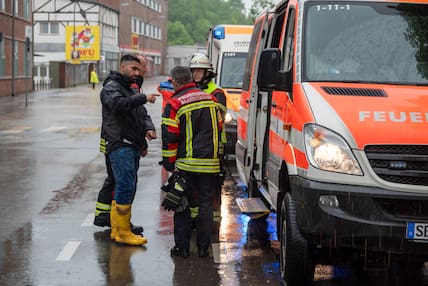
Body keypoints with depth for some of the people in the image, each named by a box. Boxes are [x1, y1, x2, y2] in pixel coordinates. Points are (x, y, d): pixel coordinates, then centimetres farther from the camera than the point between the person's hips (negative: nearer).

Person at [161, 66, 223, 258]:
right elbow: (219, 129, 15)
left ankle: (182, 246, 7)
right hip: (210, 163, 4)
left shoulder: (175, 104, -7)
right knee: (206, 204, 8)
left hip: (186, 163, -4)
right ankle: (203, 247, 10)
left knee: (181, 204, 6)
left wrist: (169, 162, 1)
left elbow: (169, 137, -8)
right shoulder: (211, 100, 9)